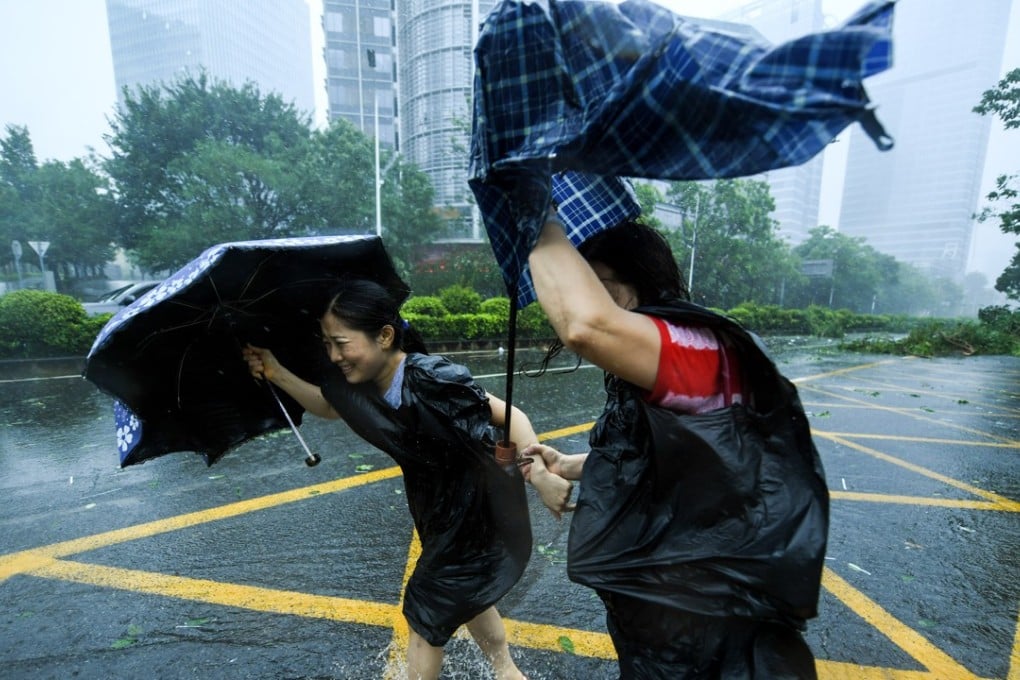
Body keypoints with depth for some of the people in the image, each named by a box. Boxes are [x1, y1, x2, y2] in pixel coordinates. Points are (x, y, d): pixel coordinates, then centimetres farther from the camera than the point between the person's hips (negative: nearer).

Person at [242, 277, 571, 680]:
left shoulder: (430, 379, -34)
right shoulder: (361, 383, -10)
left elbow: (509, 416, -30)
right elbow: (328, 406, 11)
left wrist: (539, 476, -38)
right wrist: (278, 374, 0)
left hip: (473, 516, -8)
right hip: (439, 513, 8)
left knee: (425, 615, 12)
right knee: (464, 595, 29)